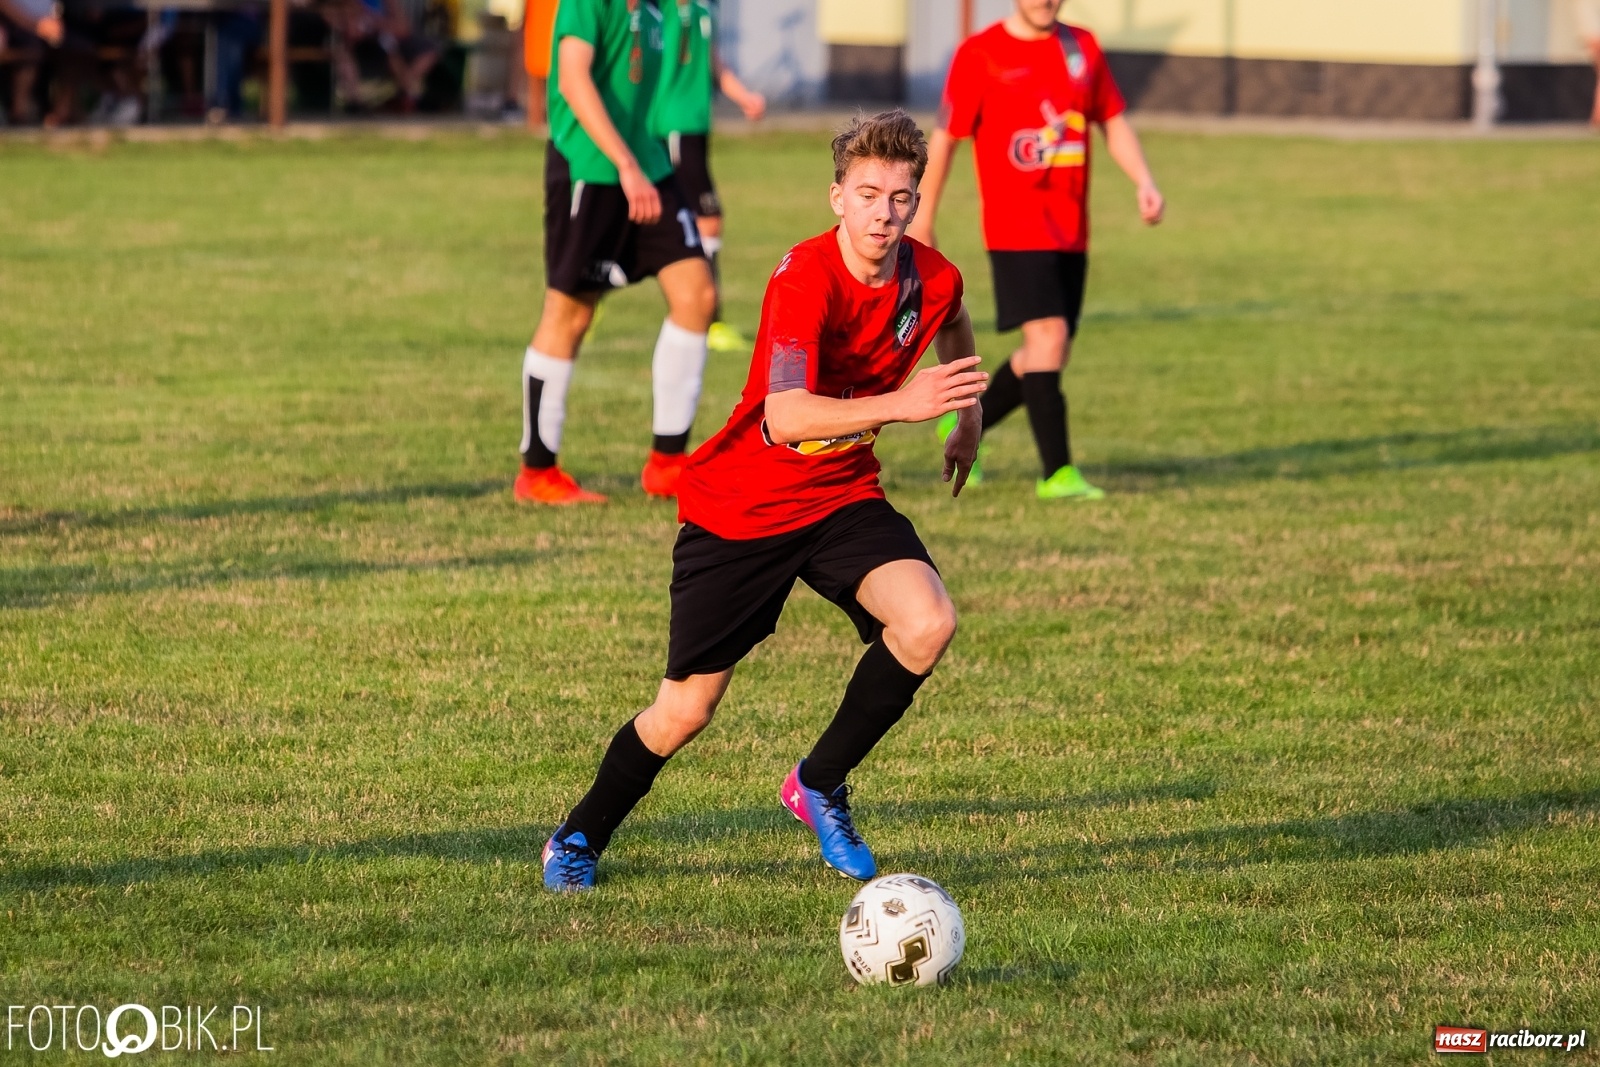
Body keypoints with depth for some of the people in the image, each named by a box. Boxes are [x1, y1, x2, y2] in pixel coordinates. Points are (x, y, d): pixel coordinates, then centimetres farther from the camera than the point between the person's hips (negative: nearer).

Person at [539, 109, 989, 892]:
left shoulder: (932, 280, -9)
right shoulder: (805, 280, -28)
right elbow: (785, 419, -42)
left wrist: (967, 417, 22)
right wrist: (899, 404, -51)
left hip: (843, 495, 5)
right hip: (739, 509, -4)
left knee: (928, 624, -22)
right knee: (685, 711, 0)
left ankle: (820, 785, 1)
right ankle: (579, 840, 27)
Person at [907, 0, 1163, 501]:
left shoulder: (1082, 47, 10)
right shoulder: (980, 55, -5)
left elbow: (1113, 121, 15)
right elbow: (945, 139, -1)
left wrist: (1144, 182, -1)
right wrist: (922, 220, 1)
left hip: (1071, 232, 6)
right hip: (1015, 228, -6)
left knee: (1047, 355, 8)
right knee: (1048, 333, -18)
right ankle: (1058, 474, -16)